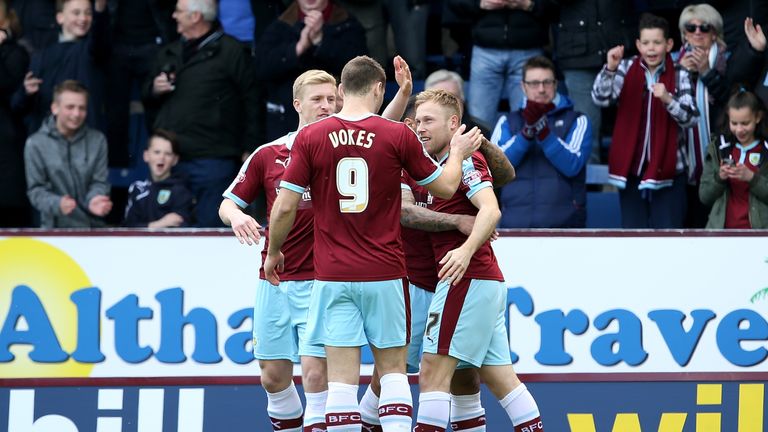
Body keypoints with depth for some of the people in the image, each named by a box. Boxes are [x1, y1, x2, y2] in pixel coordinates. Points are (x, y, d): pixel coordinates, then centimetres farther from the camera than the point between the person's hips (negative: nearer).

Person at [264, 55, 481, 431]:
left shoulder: (310, 137, -3)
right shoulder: (398, 136, -4)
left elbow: (284, 206, -3)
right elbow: (445, 187, 7)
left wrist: (273, 253, 14)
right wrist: (458, 152, 28)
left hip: (333, 275, 0)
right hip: (385, 274, 0)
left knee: (341, 376, 0)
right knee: (392, 368, 10)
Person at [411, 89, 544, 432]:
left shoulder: (464, 159, -9)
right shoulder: (443, 164, 20)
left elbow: (490, 210, -23)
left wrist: (466, 250, -36)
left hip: (469, 282, -10)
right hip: (486, 284, 10)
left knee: (434, 372, -11)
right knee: (499, 377, 7)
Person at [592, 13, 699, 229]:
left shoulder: (678, 75, -1)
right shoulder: (627, 70, 3)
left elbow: (691, 118, -9)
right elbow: (601, 98, -10)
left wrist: (668, 99, -28)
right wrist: (610, 68, -27)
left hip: (667, 169, -2)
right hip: (631, 168, 2)